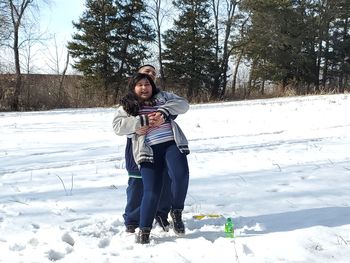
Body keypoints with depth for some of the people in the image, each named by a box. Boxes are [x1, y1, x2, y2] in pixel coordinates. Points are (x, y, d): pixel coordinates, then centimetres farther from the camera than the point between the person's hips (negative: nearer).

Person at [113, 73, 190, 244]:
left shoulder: (162, 97, 19)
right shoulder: (127, 106, 14)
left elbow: (183, 104, 8)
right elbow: (117, 126, -1)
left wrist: (163, 111, -9)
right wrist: (144, 120, -9)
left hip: (172, 143, 1)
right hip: (149, 150, -1)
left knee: (181, 176, -23)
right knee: (152, 190, -10)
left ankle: (176, 212, 2)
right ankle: (144, 230, 4)